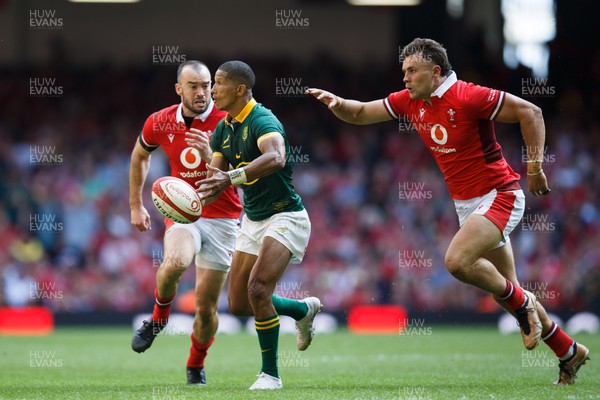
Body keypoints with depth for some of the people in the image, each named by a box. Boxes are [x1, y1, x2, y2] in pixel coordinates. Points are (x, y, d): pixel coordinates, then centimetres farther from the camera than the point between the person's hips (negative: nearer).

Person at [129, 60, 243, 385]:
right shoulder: (159, 123, -1)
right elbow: (140, 156, 20)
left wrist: (210, 157, -36)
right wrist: (136, 205, 20)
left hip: (222, 219, -1)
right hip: (181, 211, 1)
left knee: (206, 305, -2)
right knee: (175, 261, -34)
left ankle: (196, 365, 25)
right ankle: (158, 317, -3)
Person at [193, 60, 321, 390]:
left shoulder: (262, 121, -23)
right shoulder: (223, 129, 5)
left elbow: (276, 158, -44)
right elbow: (217, 178, 7)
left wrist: (232, 177, -55)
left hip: (284, 216, -9)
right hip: (253, 220, 9)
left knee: (258, 288, -25)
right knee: (239, 304, 7)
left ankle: (270, 374, -11)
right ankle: (304, 310, 35)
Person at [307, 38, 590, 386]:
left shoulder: (467, 97, -20)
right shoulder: (410, 101, 2)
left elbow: (530, 112, -17)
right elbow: (360, 114, 9)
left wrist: (535, 168, -17)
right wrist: (337, 103, -12)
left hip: (499, 196, -8)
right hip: (466, 202, 8)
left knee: (457, 261, -27)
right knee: (505, 288, 10)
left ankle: (521, 304, -4)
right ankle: (569, 351, 23)